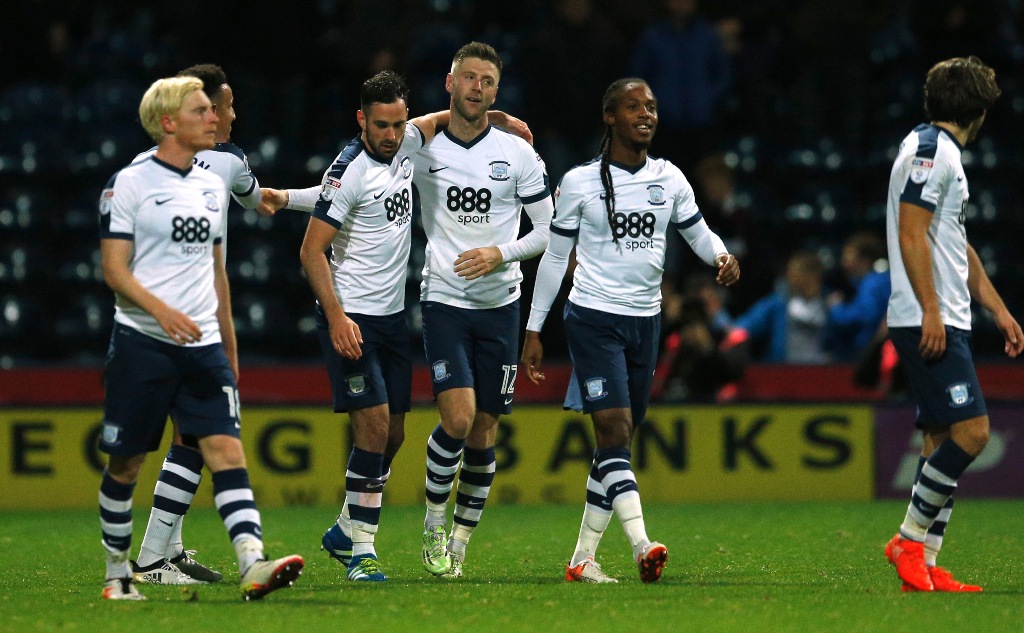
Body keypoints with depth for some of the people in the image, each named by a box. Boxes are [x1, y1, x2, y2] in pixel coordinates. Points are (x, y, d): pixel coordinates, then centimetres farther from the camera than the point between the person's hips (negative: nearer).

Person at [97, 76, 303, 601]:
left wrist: (226, 342, 23)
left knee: (226, 448, -11)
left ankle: (253, 563, -23)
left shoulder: (212, 187, 15)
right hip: (142, 344, -5)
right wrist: (162, 310, -25)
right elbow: (114, 268, -9)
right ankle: (117, 570, 20)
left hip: (202, 346, 5)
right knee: (125, 461, 4)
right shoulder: (129, 184, -4)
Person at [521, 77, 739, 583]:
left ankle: (583, 557, 14)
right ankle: (642, 546, -28)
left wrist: (722, 258, -10)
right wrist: (533, 331, 4)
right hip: (593, 319, -5)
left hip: (645, 321, 5)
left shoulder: (669, 180, 6)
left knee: (616, 444, 8)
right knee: (614, 433, -17)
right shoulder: (580, 183, -4)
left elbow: (698, 233, 15)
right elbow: (554, 258, 3)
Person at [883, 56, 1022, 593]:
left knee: (943, 439, 6)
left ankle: (923, 566, 5)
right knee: (970, 430, -15)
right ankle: (909, 539, -7)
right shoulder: (930, 150, -10)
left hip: (945, 323, 10)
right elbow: (912, 233, -18)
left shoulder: (945, 154, 21)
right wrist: (931, 311, -22)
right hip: (927, 321, -10)